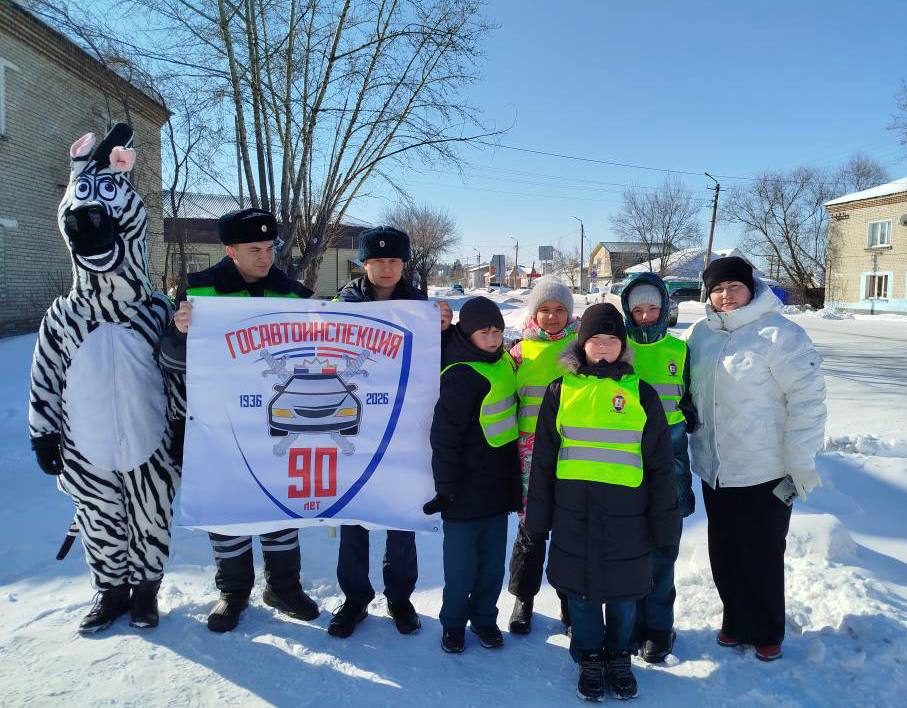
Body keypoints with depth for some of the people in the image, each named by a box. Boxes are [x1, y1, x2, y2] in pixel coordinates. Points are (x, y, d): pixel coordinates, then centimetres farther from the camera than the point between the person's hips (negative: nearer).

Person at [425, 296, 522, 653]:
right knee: (462, 564, 7)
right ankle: (453, 622, 28)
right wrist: (445, 488, -16)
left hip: (498, 484, 7)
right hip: (466, 490, -7)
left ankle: (484, 616, 35)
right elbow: (445, 436, -19)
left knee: (493, 562, 16)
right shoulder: (461, 376, -20)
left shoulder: (503, 361, 6)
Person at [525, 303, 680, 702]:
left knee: (624, 589, 13)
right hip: (573, 509, 1)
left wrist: (665, 520, 3)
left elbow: (660, 463, 4)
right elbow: (543, 459, 6)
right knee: (581, 589, 11)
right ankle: (589, 658, 34)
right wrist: (538, 515, 6)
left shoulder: (640, 393, 1)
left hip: (626, 511, 0)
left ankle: (619, 657, 37)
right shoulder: (561, 390, 2)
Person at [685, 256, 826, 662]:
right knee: (723, 552, 15)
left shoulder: (779, 334, -12)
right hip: (714, 470, 5)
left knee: (762, 554, 8)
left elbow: (807, 397, -13)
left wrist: (801, 462, -13)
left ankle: (767, 632, 30)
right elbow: (686, 392, 16)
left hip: (765, 472, -5)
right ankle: (736, 621, 36)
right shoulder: (701, 334, 5)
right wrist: (687, 450, 15)